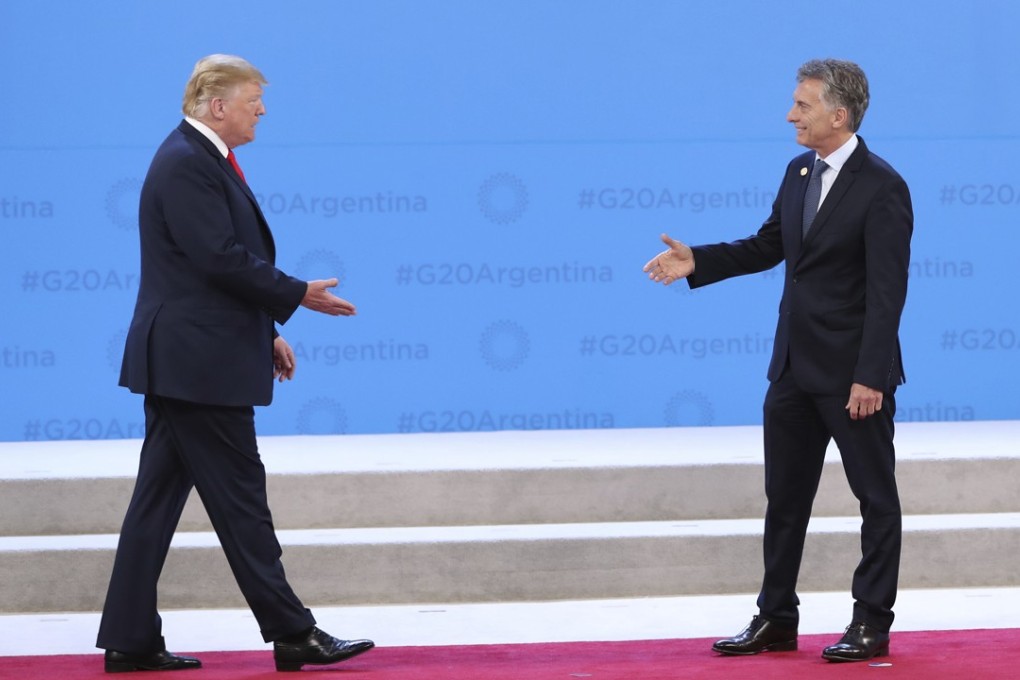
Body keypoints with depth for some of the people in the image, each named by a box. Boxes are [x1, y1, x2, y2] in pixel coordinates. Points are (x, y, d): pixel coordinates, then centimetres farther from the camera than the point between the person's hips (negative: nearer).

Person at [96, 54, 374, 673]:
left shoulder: (201, 159, 18)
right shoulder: (187, 164, -15)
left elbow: (231, 260, 22)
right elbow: (222, 259, -22)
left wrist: (267, 333, 18)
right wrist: (297, 295, -12)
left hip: (182, 363, 10)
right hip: (198, 364, -10)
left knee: (159, 498, 9)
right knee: (239, 496, -4)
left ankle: (132, 642, 11)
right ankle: (292, 634, 1)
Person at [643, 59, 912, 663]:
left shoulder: (882, 187, -16)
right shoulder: (798, 173, 8)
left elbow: (888, 290, -19)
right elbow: (768, 246, 19)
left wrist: (869, 378, -22)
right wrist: (696, 262, 5)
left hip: (853, 373, -8)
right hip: (795, 365, 8)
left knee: (876, 496, 4)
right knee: (784, 496, 12)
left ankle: (872, 624, 11)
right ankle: (776, 618, 21)